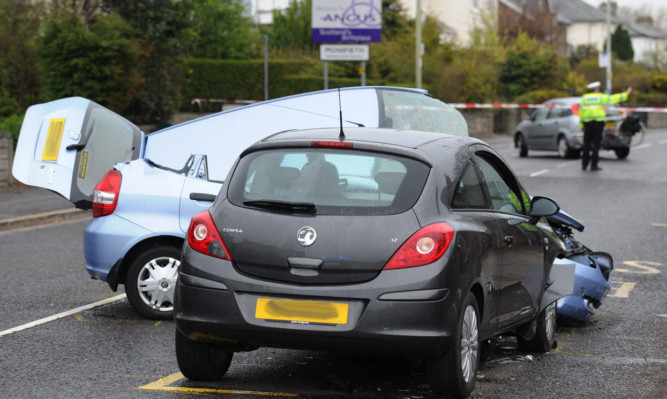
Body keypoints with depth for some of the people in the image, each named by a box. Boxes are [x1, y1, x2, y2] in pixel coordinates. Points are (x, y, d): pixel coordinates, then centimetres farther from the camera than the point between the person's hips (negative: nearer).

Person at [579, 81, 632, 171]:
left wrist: (582, 125, 6)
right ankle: (594, 165, -4)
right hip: (598, 122, -2)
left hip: (587, 123, 2)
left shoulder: (585, 98, 8)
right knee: (596, 144, -1)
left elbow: (581, 112, 4)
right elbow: (614, 98, 7)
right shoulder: (601, 97, 1)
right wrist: (626, 94, 18)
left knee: (586, 144, 8)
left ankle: (584, 164, 6)